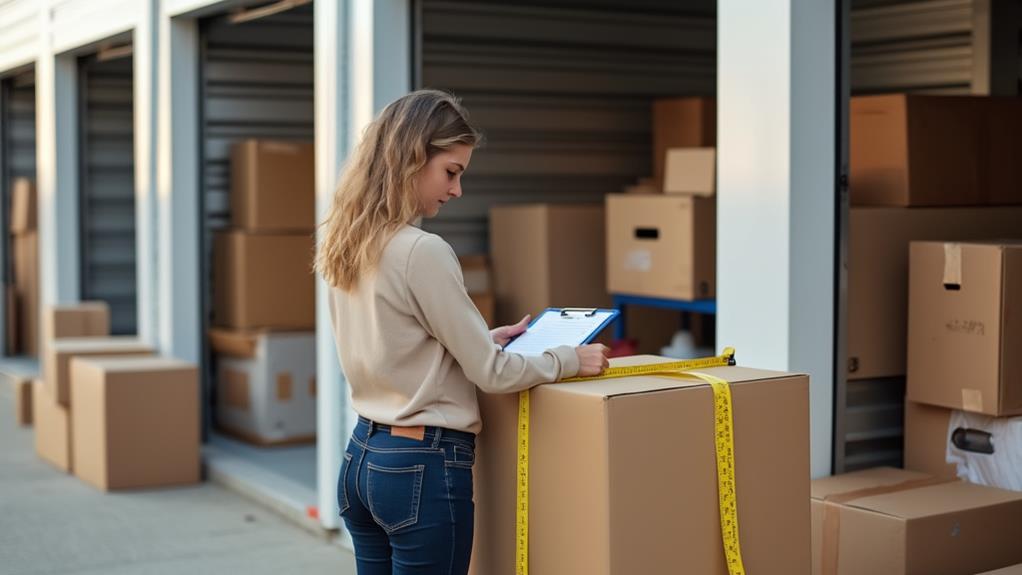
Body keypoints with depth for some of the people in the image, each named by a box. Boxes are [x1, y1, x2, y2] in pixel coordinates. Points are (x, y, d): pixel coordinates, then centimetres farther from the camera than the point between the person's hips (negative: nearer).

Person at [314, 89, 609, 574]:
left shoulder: (343, 248, 7)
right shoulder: (423, 252, -19)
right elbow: (491, 374, -13)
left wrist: (485, 339, 18)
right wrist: (571, 359, 1)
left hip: (361, 458, 8)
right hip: (422, 467, -8)